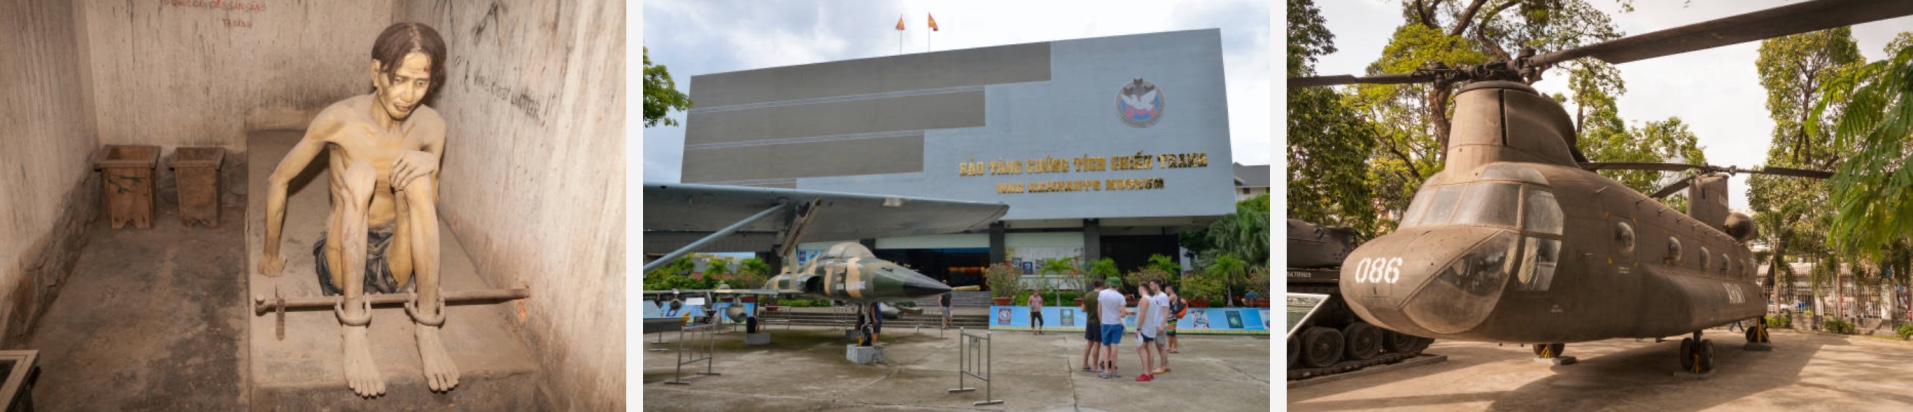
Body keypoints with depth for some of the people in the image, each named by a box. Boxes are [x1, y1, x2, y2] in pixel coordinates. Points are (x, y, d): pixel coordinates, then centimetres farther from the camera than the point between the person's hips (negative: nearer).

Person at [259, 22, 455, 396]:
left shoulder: (431, 126, -8)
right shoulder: (340, 120, -14)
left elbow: (428, 210, -2)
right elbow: (278, 182, 0)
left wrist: (430, 166, -24)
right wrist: (271, 254, 11)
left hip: (394, 264, 2)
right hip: (343, 262, -2)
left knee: (417, 177, -27)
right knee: (360, 173, -29)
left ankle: (427, 327, -27)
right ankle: (353, 327, -32)